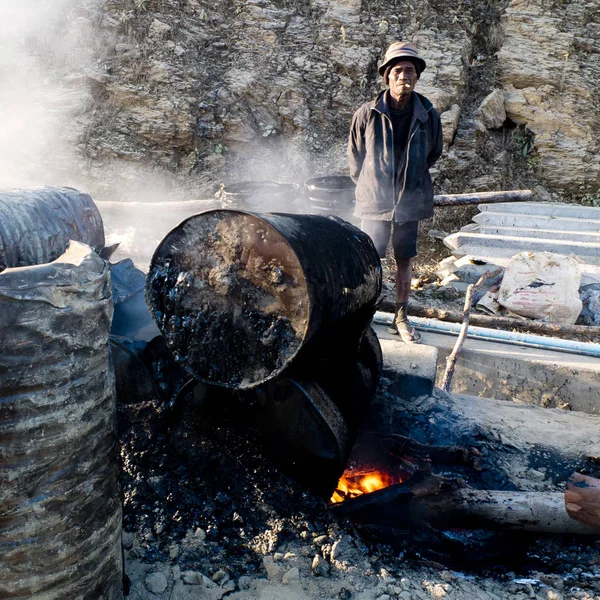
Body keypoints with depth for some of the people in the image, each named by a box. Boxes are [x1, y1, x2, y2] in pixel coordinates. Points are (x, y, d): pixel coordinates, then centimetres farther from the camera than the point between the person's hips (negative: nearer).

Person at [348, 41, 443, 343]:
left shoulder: (428, 116, -4)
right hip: (374, 202, -2)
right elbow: (354, 154, 7)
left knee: (405, 260, 11)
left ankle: (400, 318, 25)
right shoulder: (367, 114, -8)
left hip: (411, 202, 2)